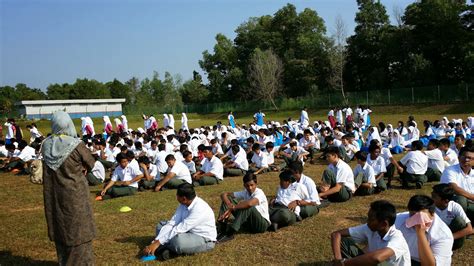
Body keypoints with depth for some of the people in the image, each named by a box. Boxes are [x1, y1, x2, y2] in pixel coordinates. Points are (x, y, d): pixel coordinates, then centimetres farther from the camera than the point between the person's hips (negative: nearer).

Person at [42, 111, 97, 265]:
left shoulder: (46, 145, -5)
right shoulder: (76, 145, -19)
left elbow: (48, 168, 8)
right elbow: (91, 164, -6)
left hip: (53, 194, 5)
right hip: (75, 194, -5)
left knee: (59, 226, 17)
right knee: (79, 228, 8)